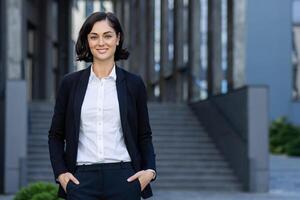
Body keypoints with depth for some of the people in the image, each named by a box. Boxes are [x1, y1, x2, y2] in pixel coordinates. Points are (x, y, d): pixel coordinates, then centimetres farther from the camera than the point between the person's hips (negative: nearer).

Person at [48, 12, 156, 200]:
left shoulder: (134, 84, 6)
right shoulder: (70, 83, 6)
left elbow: (144, 135, 10)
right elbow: (56, 135, 12)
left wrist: (150, 170, -6)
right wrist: (60, 172, -1)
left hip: (123, 178, 0)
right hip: (82, 179, 0)